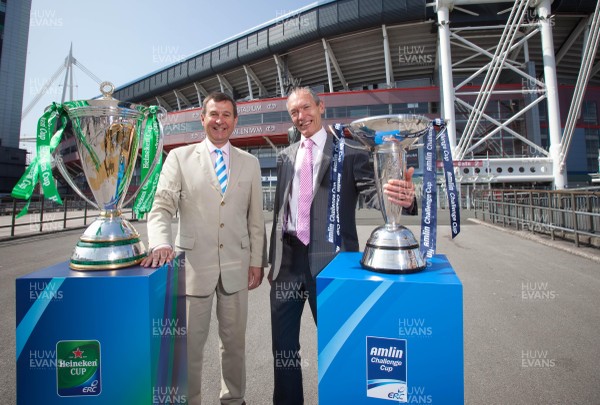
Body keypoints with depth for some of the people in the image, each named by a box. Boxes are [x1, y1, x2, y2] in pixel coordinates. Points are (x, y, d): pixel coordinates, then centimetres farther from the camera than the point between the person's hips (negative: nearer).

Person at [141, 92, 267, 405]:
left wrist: (257, 261, 4)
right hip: (194, 264, -1)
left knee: (235, 341, 16)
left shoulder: (249, 163, 8)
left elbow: (256, 218, 7)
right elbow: (162, 208, -5)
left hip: (236, 266, 2)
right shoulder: (179, 157, 3)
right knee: (190, 344, 11)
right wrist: (161, 244, -23)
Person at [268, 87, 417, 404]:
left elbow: (376, 190, -14)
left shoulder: (348, 152, -2)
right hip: (288, 259, 5)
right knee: (283, 342, 16)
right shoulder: (285, 156, 12)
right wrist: (273, 260, 13)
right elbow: (279, 210, 13)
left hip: (328, 259, -4)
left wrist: (404, 197, -38)